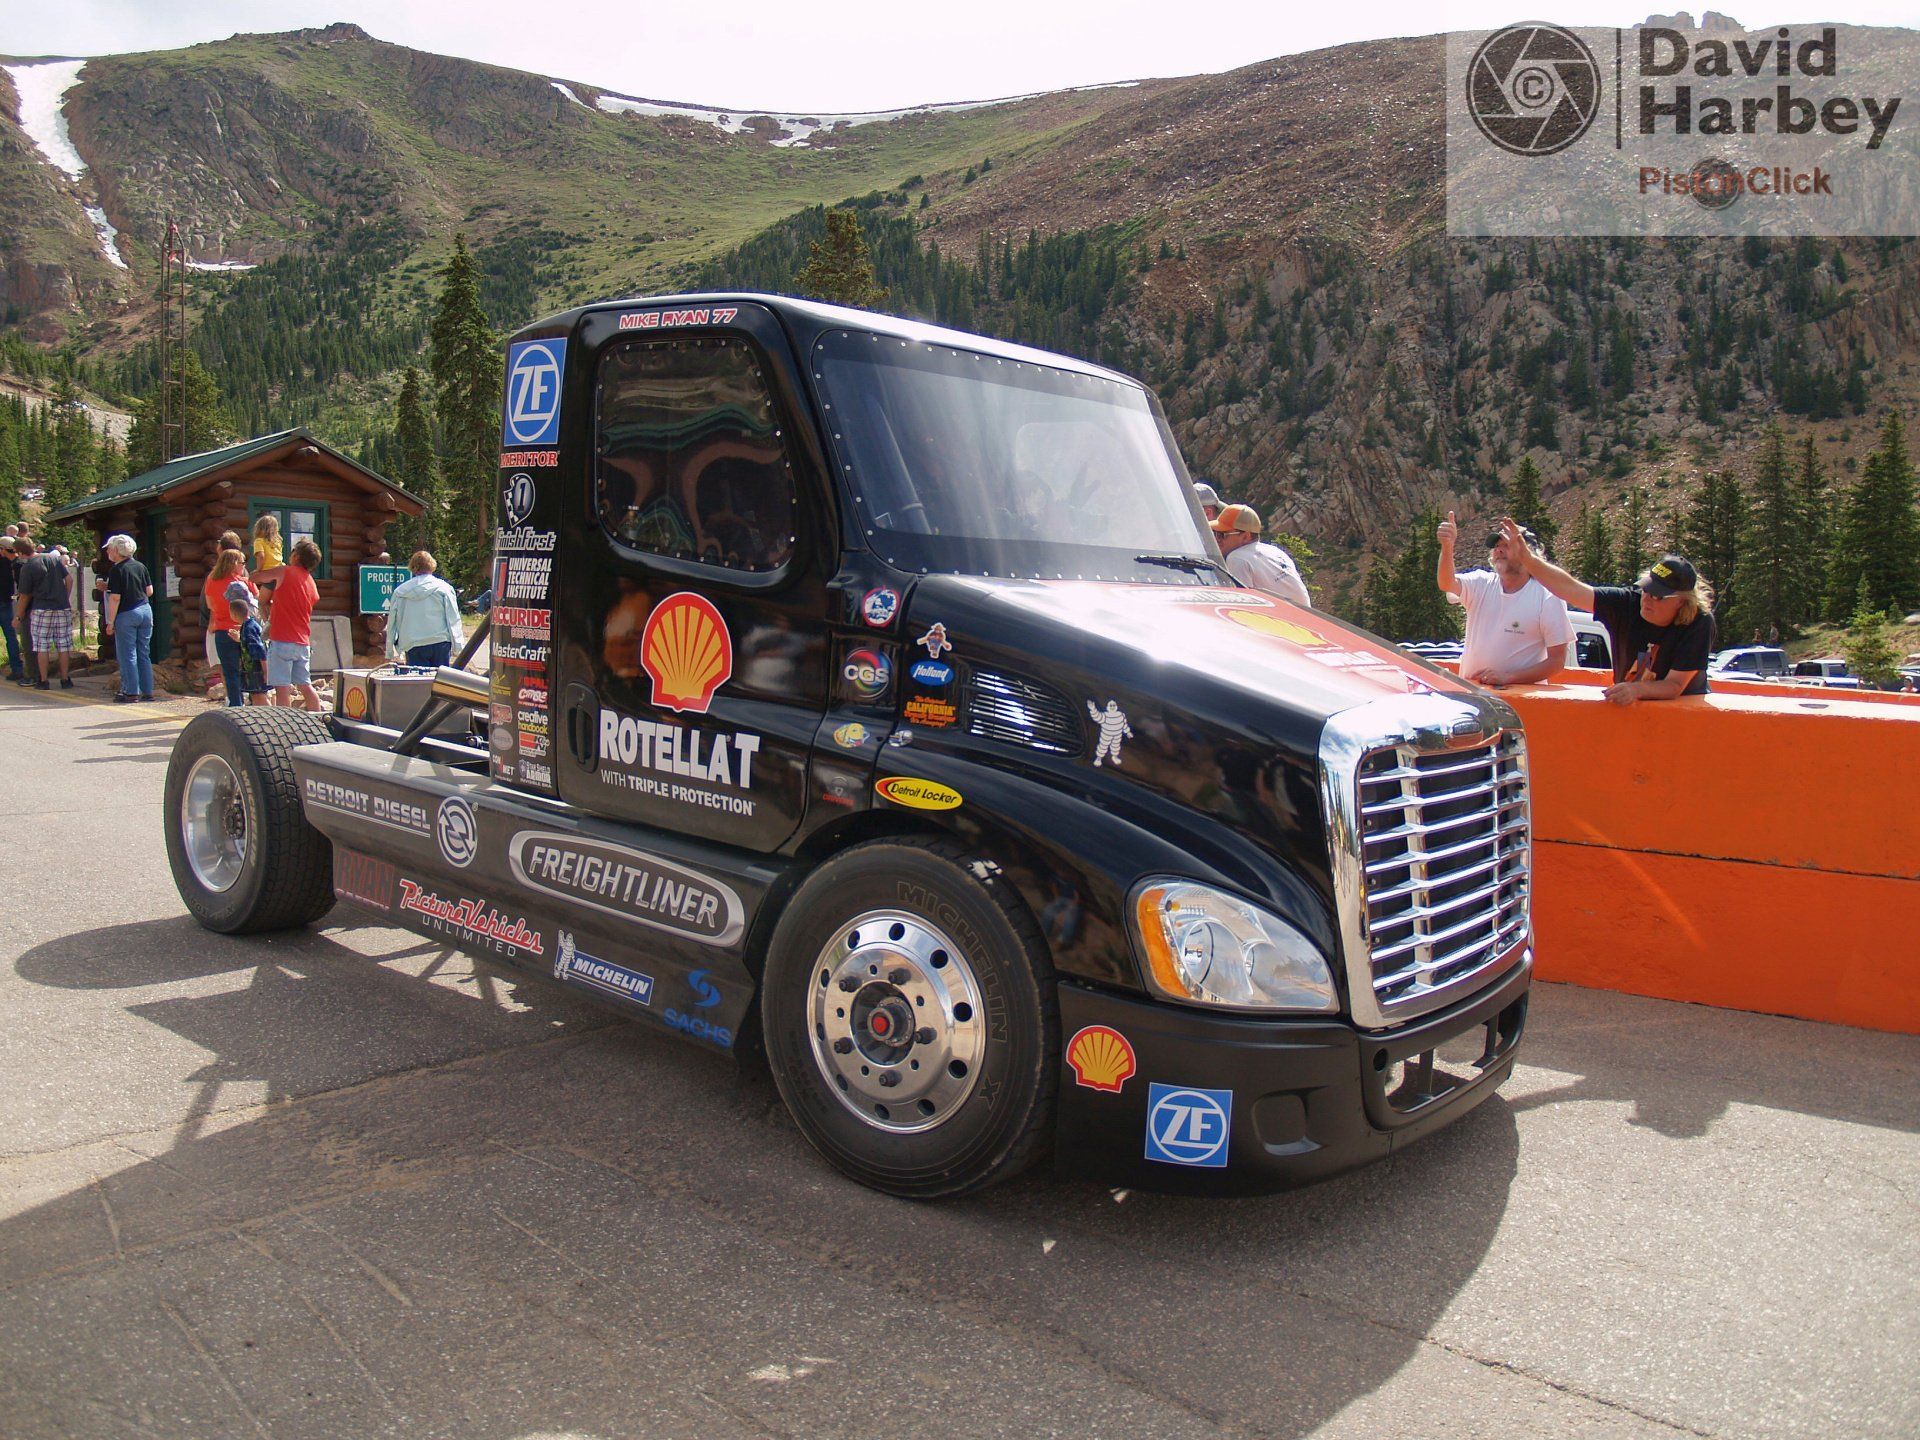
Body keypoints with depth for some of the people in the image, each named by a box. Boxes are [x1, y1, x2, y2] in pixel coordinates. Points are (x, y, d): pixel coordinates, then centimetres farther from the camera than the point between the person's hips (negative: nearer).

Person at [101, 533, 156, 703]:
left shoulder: (116, 570, -10)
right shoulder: (140, 566, 7)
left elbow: (115, 598, -13)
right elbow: (150, 591, 9)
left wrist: (110, 622, -9)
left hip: (126, 614, -6)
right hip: (145, 611, 6)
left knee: (127, 655, 1)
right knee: (144, 654, 10)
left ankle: (131, 693, 2)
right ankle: (147, 691, 11)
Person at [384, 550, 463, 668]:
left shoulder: (400, 592, 8)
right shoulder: (443, 588, 1)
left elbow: (391, 622, 14)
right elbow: (453, 619, 0)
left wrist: (390, 652, 21)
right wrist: (457, 647, 4)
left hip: (413, 646, 1)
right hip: (440, 643, -1)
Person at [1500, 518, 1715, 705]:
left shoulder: (1699, 623, -15)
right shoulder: (1628, 602, -8)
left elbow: (1675, 686, -18)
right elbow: (1570, 589, -16)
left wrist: (1638, 689, -38)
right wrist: (1527, 558, -27)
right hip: (1626, 706, 2)